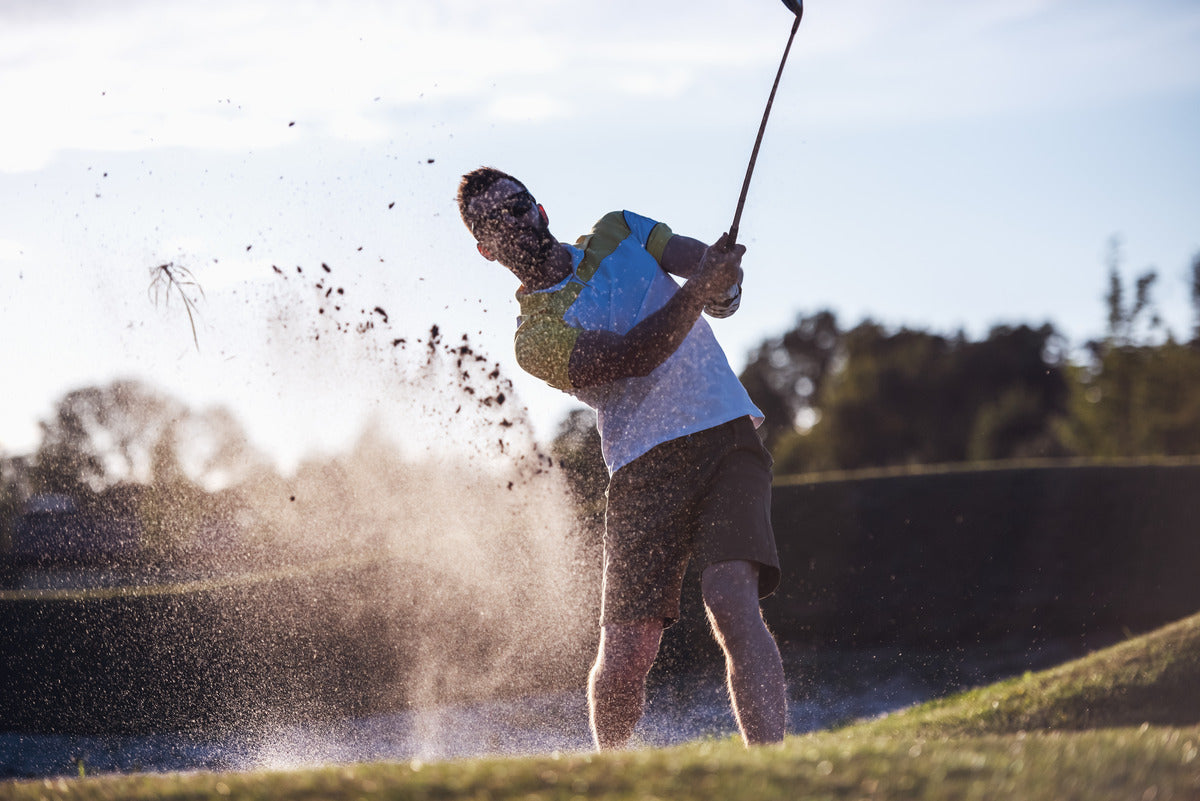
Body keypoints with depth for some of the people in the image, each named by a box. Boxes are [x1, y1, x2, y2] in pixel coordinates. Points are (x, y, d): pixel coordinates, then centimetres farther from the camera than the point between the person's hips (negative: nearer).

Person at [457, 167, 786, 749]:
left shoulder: (619, 234, 17)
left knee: (733, 603, -22)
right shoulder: (535, 336, 1)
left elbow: (707, 262, 5)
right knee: (625, 656, -6)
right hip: (644, 469, -1)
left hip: (725, 438, 1)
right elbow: (634, 354, -14)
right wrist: (699, 288, -29)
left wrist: (721, 279, -20)